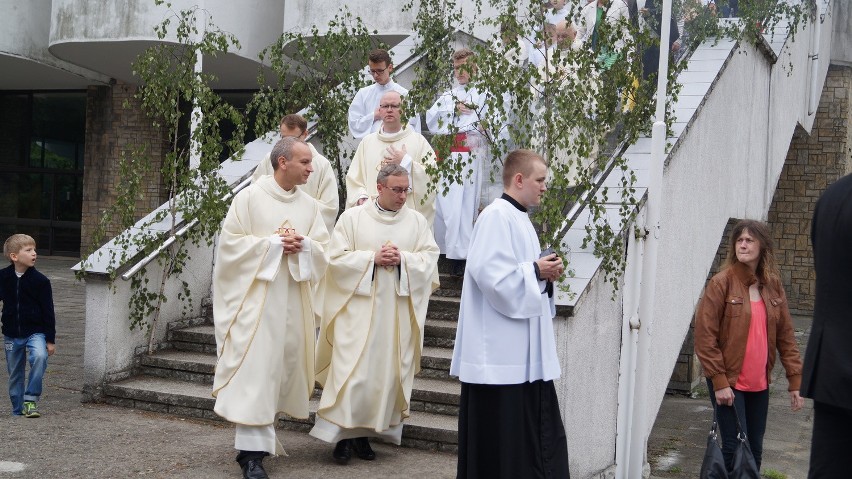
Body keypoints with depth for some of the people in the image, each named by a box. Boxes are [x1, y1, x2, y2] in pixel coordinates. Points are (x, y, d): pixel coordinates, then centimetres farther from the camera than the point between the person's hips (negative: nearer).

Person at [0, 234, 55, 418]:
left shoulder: (40, 280, -10)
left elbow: (48, 311, -6)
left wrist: (51, 339, -6)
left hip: (35, 332, -3)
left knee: (39, 356, -29)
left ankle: (31, 400, -17)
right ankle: (18, 409, 26)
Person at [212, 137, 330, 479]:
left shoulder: (310, 206, 10)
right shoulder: (250, 197, -4)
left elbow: (323, 250, 8)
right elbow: (231, 242, -8)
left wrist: (302, 245, -14)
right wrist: (274, 243, -16)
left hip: (294, 299, 6)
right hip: (256, 296, -5)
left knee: (284, 365, 9)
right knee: (256, 368, -10)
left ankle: (261, 433, 26)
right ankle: (253, 451, -10)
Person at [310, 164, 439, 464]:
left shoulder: (416, 220, 7)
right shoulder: (353, 217, 1)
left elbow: (430, 258, 3)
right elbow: (337, 257, -3)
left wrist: (402, 258, -13)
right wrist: (373, 257, -13)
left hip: (398, 309, 3)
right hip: (359, 305, -2)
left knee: (388, 370, 4)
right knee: (353, 369, -7)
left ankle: (365, 432, 15)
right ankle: (343, 433, 3)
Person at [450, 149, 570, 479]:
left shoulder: (518, 218, 16)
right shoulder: (496, 217, -15)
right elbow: (490, 275, -24)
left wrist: (545, 274, 4)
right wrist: (536, 271, -14)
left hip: (524, 352, 10)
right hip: (501, 351, -10)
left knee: (540, 434, 11)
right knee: (500, 436, -1)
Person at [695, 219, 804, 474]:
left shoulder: (772, 285, 6)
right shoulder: (722, 283, -9)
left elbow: (785, 336, 9)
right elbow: (705, 336, -12)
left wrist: (795, 380, 5)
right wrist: (719, 381, -15)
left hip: (759, 384, 5)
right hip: (728, 382, -5)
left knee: (755, 449, 12)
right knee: (736, 448, -6)